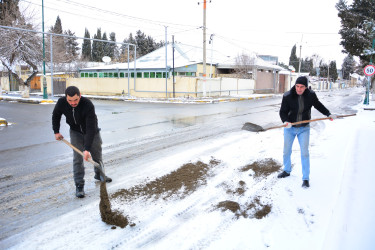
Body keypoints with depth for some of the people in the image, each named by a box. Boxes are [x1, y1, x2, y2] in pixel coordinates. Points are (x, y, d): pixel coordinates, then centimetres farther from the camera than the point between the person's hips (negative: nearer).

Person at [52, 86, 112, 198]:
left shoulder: (88, 105, -36)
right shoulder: (61, 102, -23)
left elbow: (91, 128, -37)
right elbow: (55, 115, 2)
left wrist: (87, 148, -40)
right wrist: (56, 131, 3)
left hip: (92, 132, -1)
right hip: (75, 132, 2)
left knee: (97, 155, 12)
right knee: (77, 158, -8)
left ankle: (99, 174, 39)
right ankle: (79, 185, 1)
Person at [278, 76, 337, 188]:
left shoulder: (311, 95, -10)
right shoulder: (287, 96, -16)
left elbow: (318, 105, 10)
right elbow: (283, 111, -11)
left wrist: (329, 114, 4)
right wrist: (285, 121, -29)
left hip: (304, 129, 0)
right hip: (289, 128, 0)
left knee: (304, 153, -3)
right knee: (286, 151, 12)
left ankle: (306, 178, 10)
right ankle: (287, 171, 37)